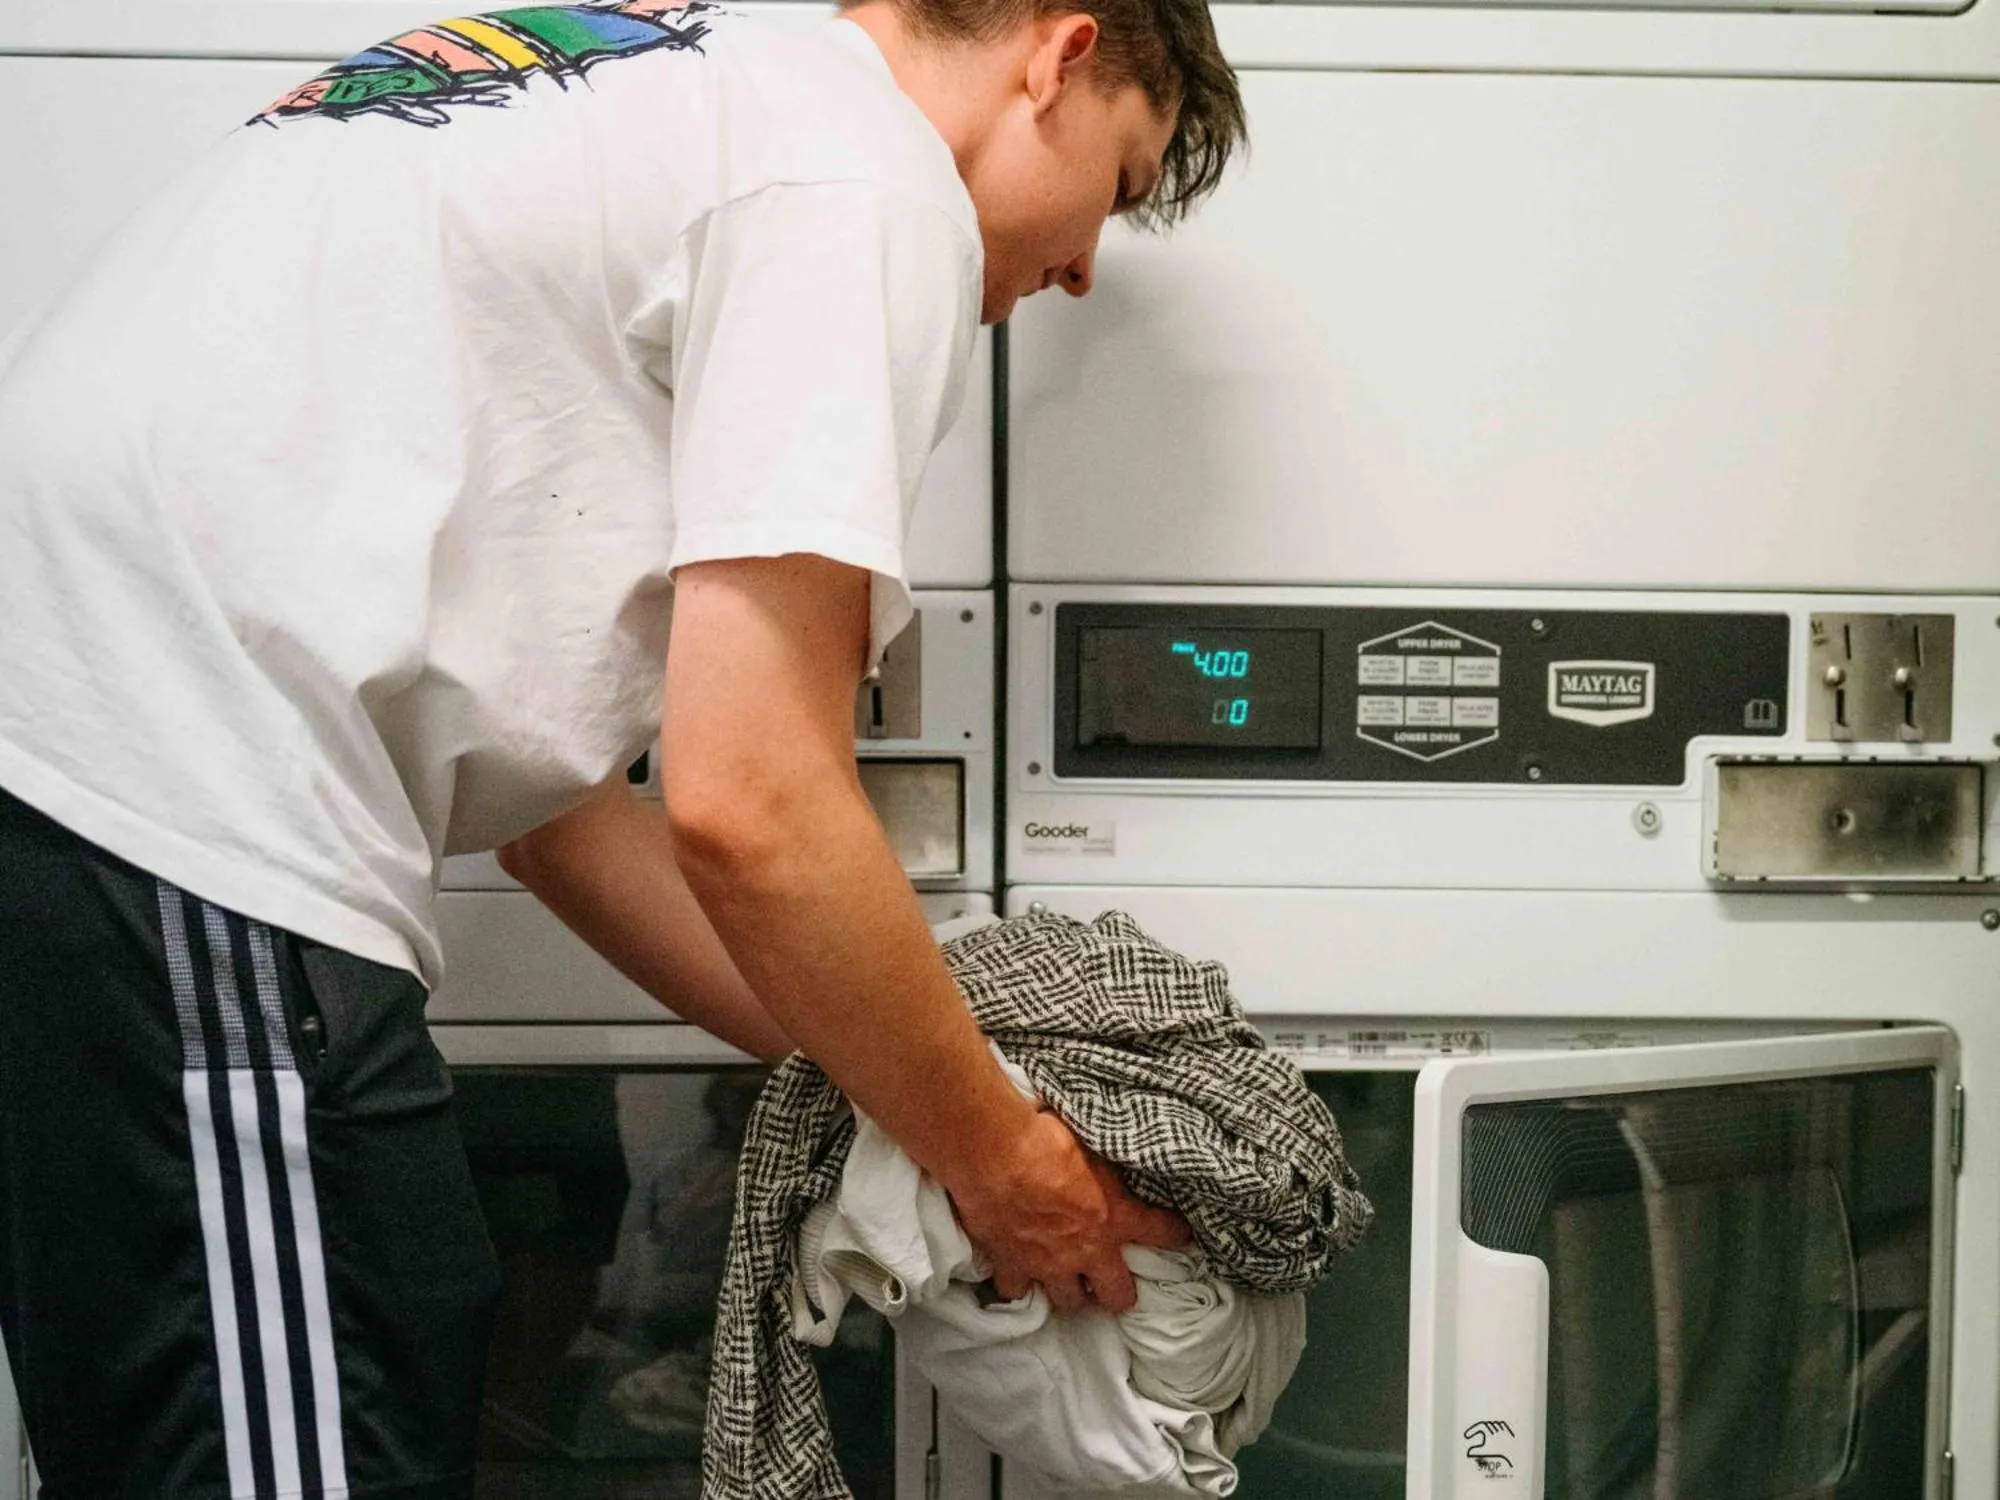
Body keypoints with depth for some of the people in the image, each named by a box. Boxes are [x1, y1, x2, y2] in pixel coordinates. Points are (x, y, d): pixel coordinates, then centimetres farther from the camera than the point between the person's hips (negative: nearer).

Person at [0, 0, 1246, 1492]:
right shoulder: (870, 176, -3)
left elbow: (542, 790, 22)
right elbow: (745, 806, -14)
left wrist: (895, 1077, 21)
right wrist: (993, 1159, 3)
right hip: (164, 806, -10)